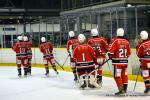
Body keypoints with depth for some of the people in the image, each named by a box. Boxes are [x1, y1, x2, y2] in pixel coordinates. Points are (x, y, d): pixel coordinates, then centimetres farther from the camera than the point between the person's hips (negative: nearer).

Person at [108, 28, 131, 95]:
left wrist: (110, 56, 8)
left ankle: (121, 90, -7)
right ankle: (124, 89, 26)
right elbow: (129, 53, 14)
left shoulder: (115, 41, -10)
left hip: (117, 62, -6)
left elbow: (111, 51, -12)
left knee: (117, 75, -2)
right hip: (125, 61, 6)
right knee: (124, 74, 17)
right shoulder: (126, 42, 5)